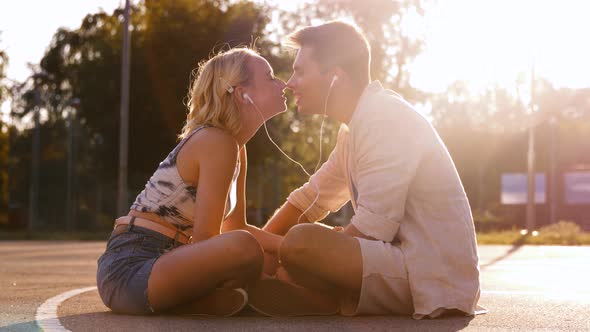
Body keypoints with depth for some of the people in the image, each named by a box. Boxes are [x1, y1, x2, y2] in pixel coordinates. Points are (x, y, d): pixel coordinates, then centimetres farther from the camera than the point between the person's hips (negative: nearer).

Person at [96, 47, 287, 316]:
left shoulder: (236, 147, 15)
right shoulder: (216, 142, -14)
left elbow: (236, 227, 20)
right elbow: (204, 239, -17)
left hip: (162, 261, 10)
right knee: (245, 250, -34)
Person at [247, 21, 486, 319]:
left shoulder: (385, 117, -17)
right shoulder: (358, 124, 14)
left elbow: (372, 229, -23)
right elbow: (309, 199, 20)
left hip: (434, 281, -10)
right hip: (404, 265, 10)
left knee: (300, 241, -33)